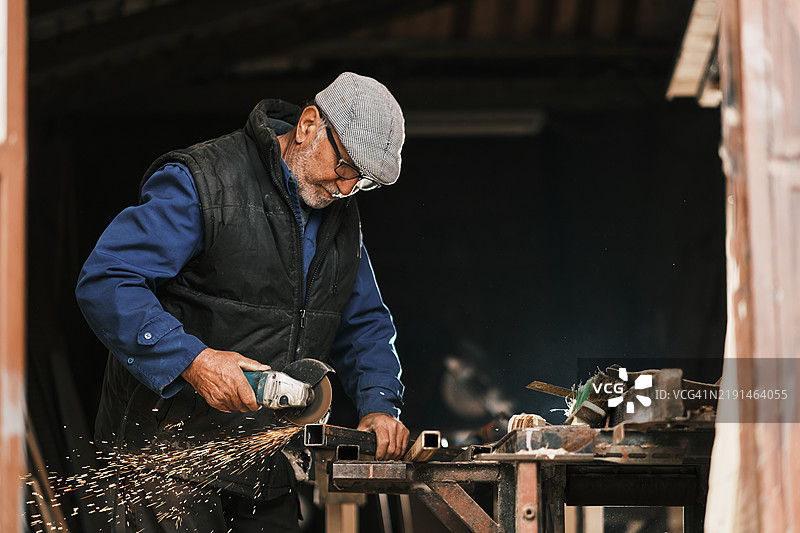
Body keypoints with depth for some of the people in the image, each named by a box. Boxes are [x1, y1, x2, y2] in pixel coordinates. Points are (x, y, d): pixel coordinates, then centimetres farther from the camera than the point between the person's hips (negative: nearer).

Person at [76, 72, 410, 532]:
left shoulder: (341, 216, 11)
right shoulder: (198, 182, -13)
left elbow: (365, 325, 21)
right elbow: (105, 283, -21)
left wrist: (380, 406, 2)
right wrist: (192, 360, -30)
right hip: (169, 448, -7)